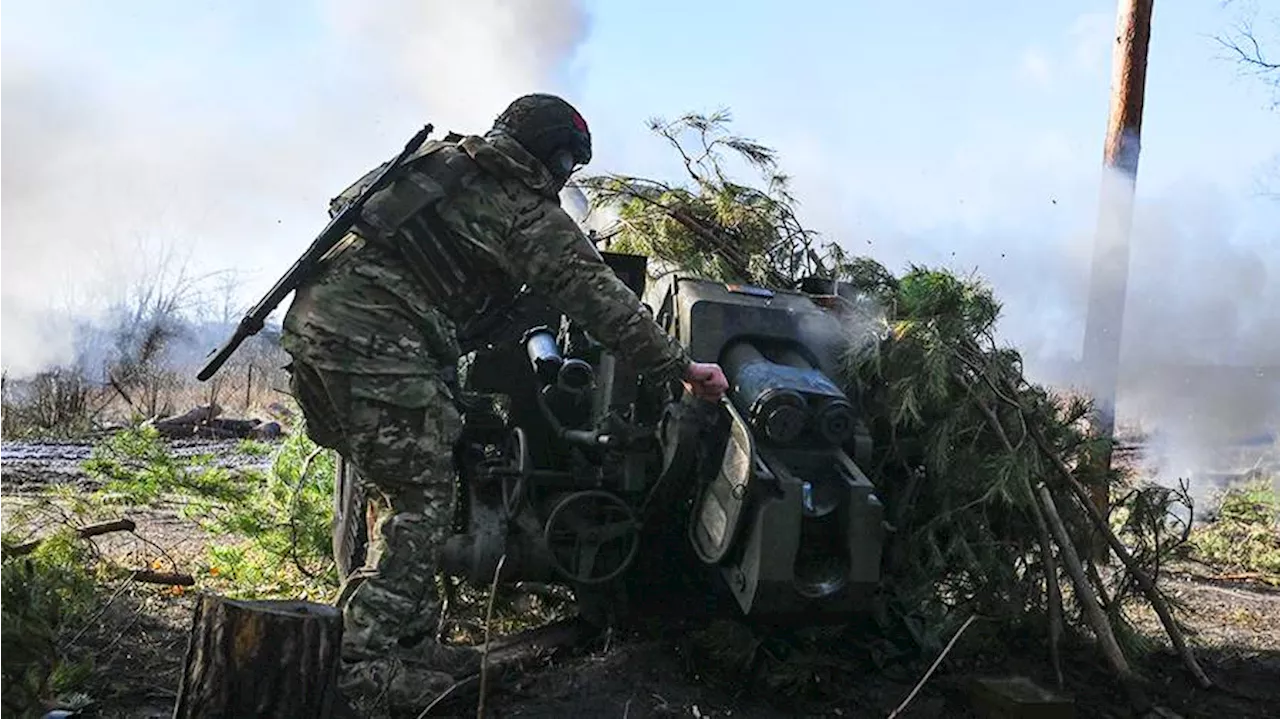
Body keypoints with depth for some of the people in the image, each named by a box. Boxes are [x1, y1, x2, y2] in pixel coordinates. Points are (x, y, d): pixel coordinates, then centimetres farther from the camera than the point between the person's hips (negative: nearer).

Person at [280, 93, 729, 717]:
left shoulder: (439, 158, 23)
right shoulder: (525, 210, 0)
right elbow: (598, 296, -2)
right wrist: (679, 367, 2)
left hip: (313, 315, 9)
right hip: (377, 339, -9)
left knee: (404, 490, 14)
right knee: (419, 500, -3)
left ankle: (409, 642, 18)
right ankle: (368, 668, -6)